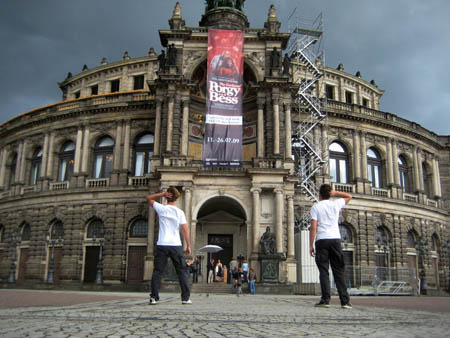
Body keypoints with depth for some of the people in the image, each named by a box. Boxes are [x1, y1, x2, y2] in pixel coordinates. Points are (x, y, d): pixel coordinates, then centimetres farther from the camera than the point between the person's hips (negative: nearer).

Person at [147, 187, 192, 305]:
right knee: (182, 271, 7)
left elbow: (149, 198, 16)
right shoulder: (179, 212, 1)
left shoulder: (161, 209, 1)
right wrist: (188, 245, 4)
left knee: (157, 271, 6)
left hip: (162, 245, 0)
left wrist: (163, 194, 5)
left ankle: (154, 297, 1)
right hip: (176, 245, 0)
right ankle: (186, 298, 6)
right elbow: (185, 230, -2)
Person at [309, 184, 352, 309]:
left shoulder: (316, 207, 1)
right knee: (339, 271, 4)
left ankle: (325, 300, -6)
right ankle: (345, 301, 0)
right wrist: (335, 193, 14)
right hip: (335, 239, 2)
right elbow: (349, 196, 29)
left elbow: (313, 227, -6)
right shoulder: (336, 204, 9)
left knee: (323, 271, 0)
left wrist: (311, 245, -1)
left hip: (322, 240, -2)